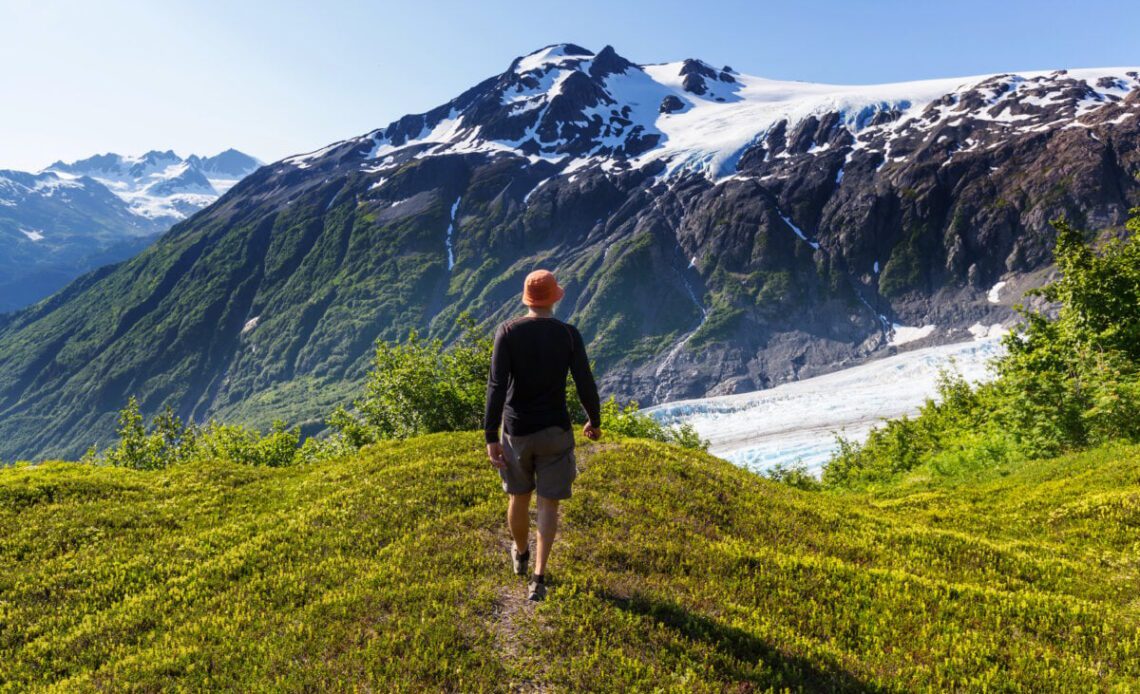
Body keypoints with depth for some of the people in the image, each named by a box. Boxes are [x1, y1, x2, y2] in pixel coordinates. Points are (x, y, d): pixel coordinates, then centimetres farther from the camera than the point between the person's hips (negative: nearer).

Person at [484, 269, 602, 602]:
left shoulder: (507, 332, -10)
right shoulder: (569, 334, -9)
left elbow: (497, 386, -16)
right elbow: (585, 384, -6)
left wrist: (491, 438, -12)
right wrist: (595, 421, 11)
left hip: (517, 431, 1)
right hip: (555, 431, -1)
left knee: (519, 495, 21)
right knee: (548, 503, 9)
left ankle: (520, 554, 44)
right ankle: (538, 577, 2)